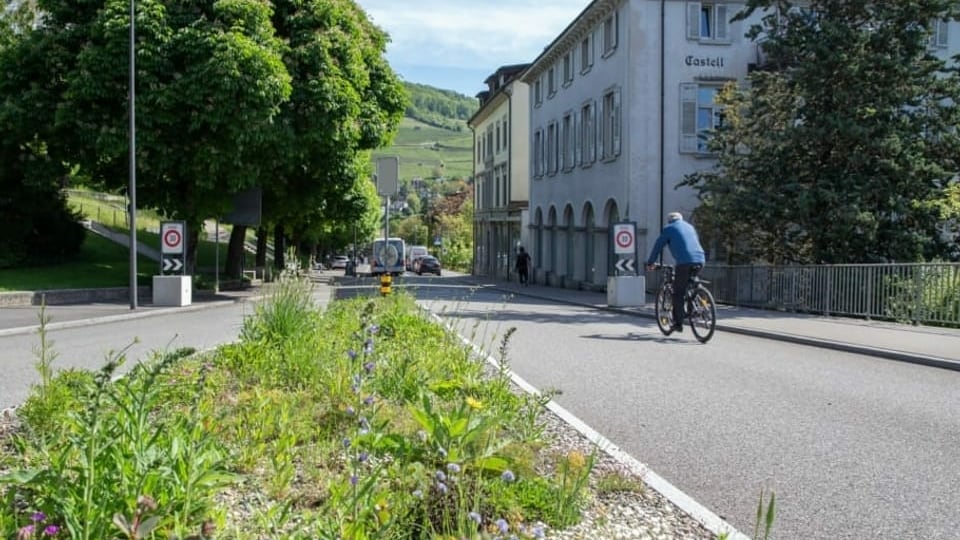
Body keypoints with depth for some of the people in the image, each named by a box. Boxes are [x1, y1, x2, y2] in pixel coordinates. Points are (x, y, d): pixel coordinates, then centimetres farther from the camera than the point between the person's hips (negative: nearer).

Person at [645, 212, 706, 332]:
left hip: (684, 263, -5)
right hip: (700, 261, 5)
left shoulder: (669, 229, 10)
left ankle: (678, 323, 1)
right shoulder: (690, 227, 27)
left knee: (678, 293, 2)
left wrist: (650, 263, 25)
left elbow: (658, 246, 14)